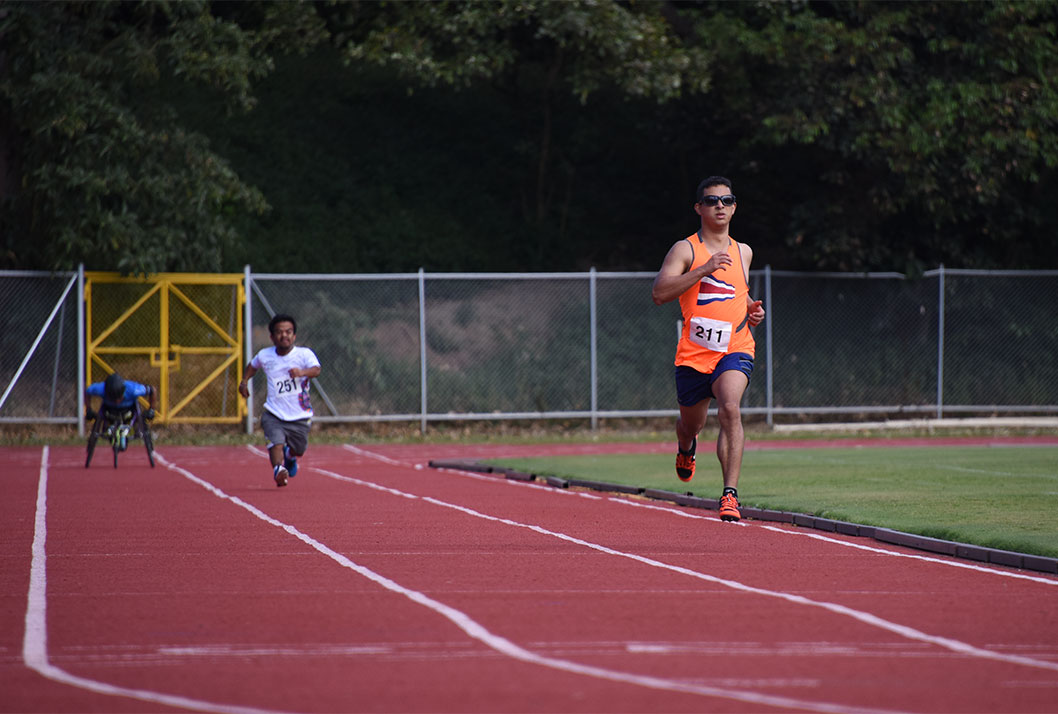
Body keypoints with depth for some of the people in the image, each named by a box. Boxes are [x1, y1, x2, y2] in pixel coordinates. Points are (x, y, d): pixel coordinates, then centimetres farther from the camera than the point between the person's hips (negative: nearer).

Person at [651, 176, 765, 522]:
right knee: (690, 425, 15)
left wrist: (752, 310, 10)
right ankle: (686, 448, 56)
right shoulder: (685, 249, -3)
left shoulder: (743, 252, 13)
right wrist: (704, 269, -25)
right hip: (693, 352, -1)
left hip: (735, 350, 1)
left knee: (730, 408, -27)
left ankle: (730, 494, -28)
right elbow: (660, 293, -18)